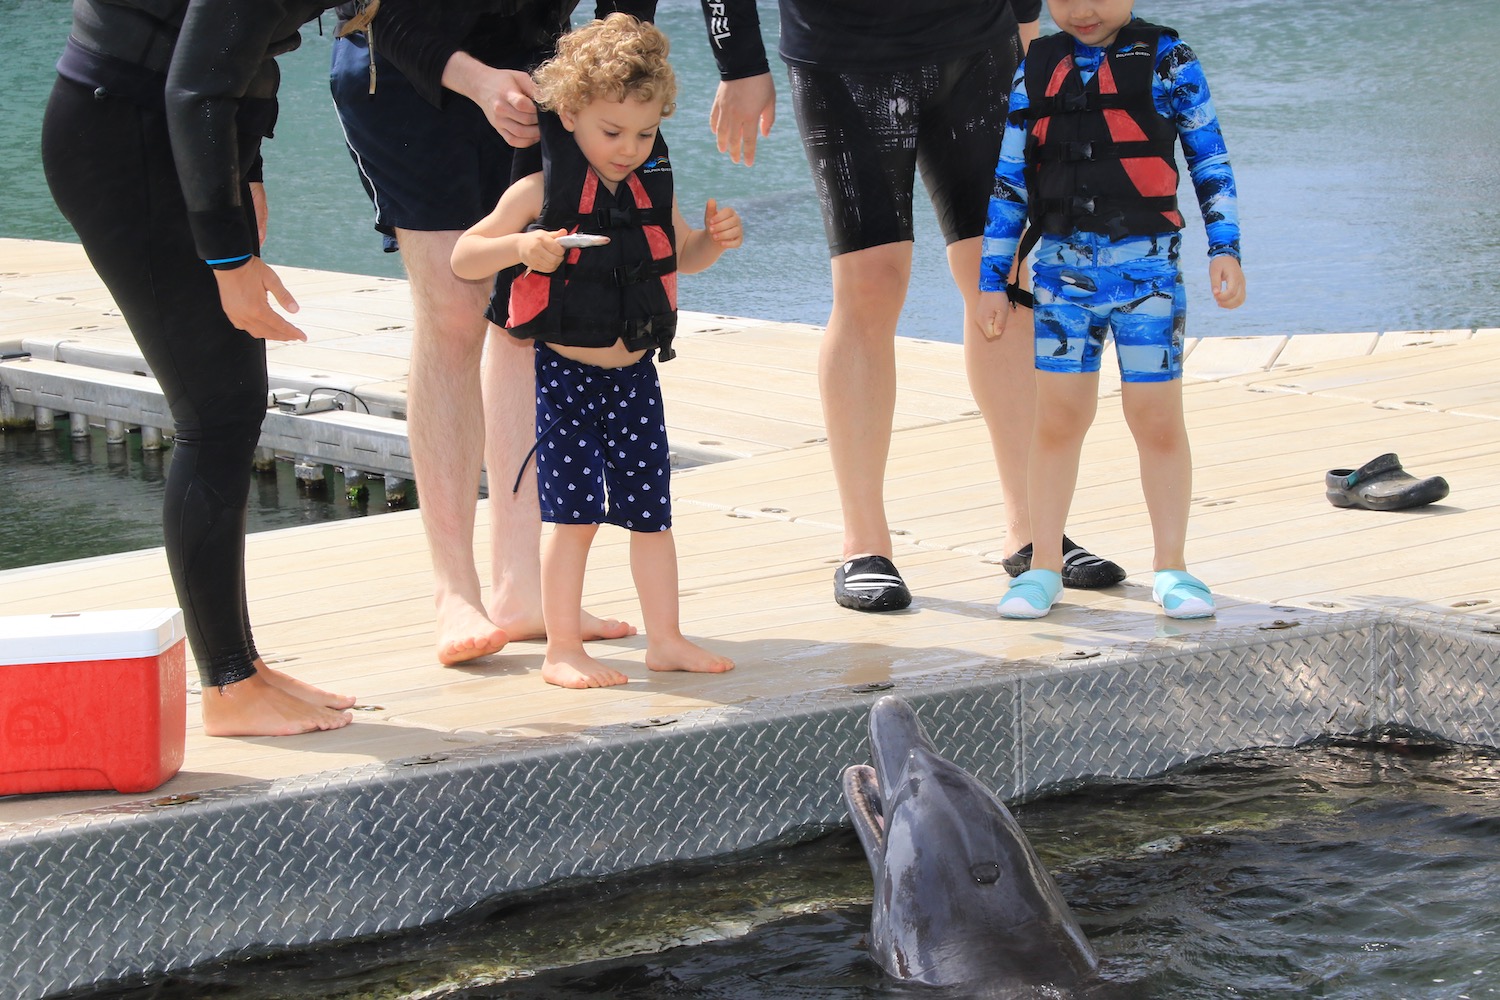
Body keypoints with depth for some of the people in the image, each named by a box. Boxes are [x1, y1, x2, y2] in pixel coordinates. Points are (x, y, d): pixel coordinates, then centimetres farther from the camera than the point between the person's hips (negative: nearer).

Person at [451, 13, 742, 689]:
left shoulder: (652, 190, 7)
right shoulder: (540, 194, -8)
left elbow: (680, 256, 25)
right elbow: (463, 258, -8)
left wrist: (715, 239, 3)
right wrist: (522, 246, -26)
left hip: (633, 376, 5)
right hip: (565, 374, -5)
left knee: (650, 510, 9)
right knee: (575, 513, -6)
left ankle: (665, 638, 20)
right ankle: (561, 650, 3)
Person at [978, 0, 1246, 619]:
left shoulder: (1167, 61, -1)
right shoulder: (1038, 69, 6)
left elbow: (1209, 160, 4)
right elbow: (1010, 180, 10)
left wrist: (1225, 249, -1)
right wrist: (992, 279, 9)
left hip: (1146, 266, -2)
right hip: (1062, 266, 2)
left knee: (1158, 422, 3)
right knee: (1058, 420, 4)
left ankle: (1171, 566, 14)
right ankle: (1044, 565, 15)